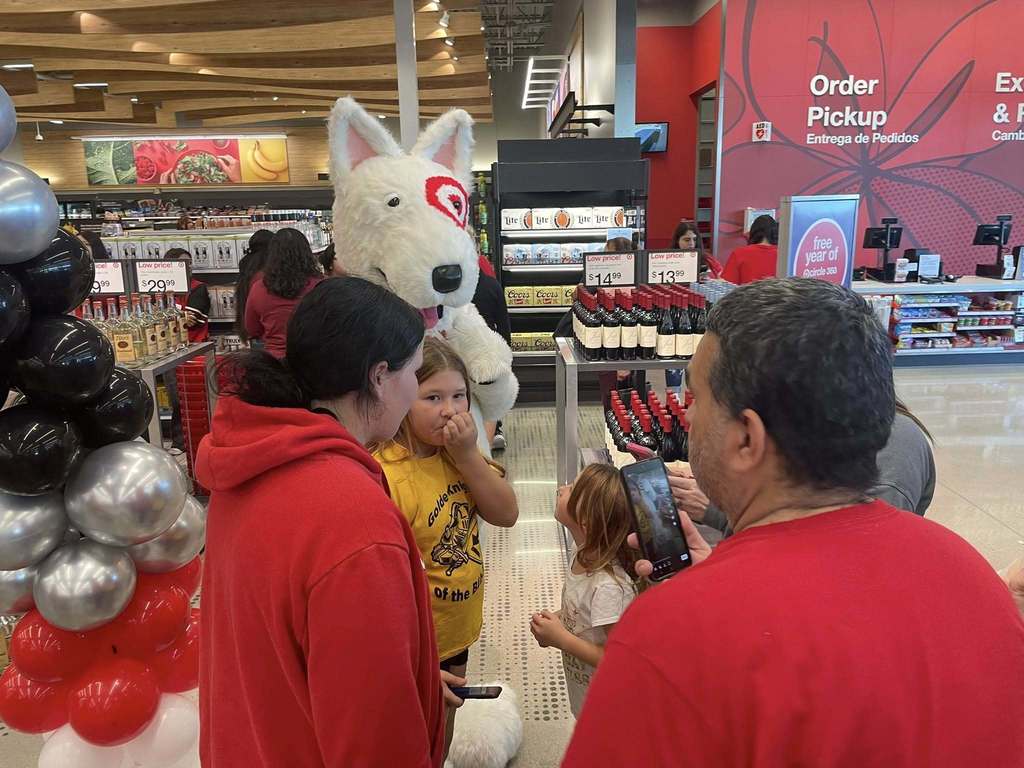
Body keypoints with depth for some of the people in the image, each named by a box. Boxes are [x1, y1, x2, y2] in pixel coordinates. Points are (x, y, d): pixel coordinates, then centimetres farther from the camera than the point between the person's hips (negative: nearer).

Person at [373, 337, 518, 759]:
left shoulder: (457, 452, -5)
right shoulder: (384, 475, -31)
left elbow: (506, 514, -8)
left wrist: (468, 455, -21)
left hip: (458, 630, 7)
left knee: (445, 726, 30)